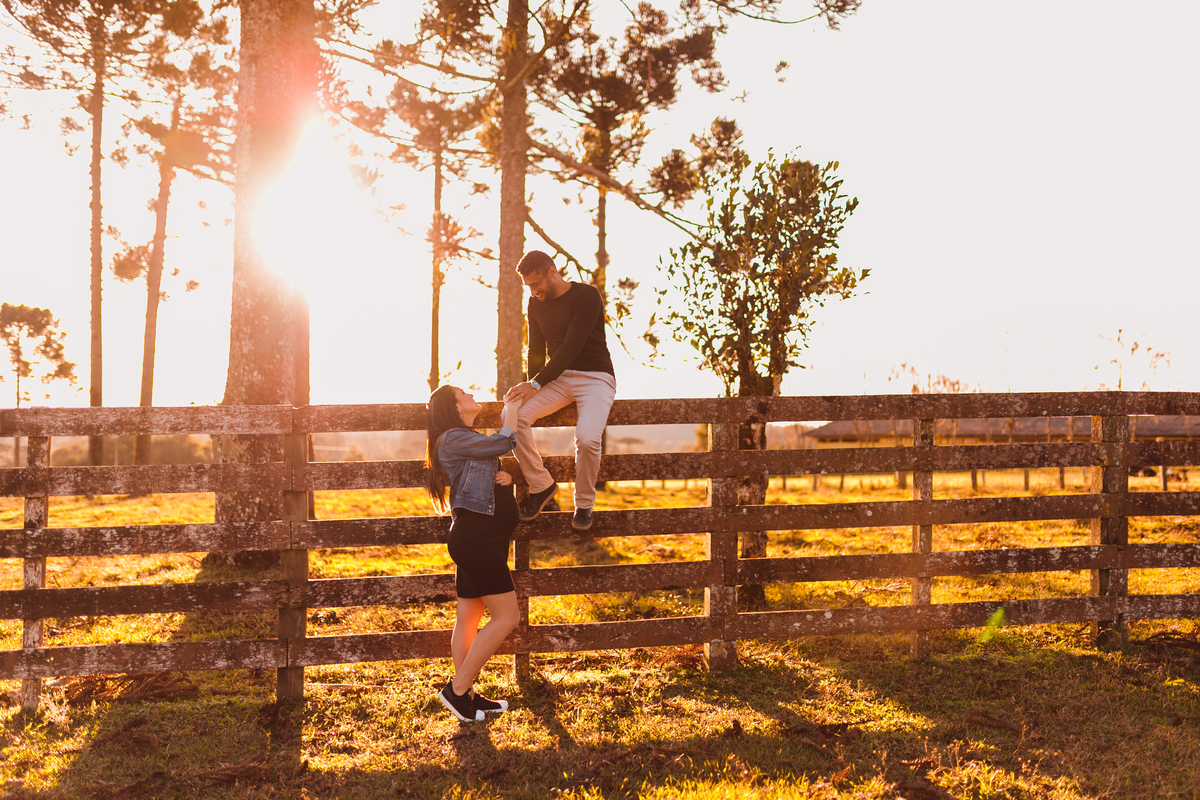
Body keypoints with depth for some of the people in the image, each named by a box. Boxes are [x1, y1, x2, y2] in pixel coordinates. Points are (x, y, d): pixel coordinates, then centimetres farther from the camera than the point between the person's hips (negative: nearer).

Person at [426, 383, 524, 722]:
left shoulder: (471, 440, 21)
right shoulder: (452, 438, -10)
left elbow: (486, 482, 26)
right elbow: (504, 443, -14)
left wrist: (504, 478, 2)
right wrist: (510, 414, 5)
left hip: (481, 541, 10)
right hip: (475, 539, -10)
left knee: (469, 618, 10)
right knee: (506, 617, -10)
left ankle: (467, 695, 15)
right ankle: (457, 688, -6)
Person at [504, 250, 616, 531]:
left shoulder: (587, 296, -14)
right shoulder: (536, 303, 8)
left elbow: (572, 347, -21)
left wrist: (536, 384, -23)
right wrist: (532, 387, 1)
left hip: (595, 377, -6)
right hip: (557, 378, 6)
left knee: (587, 439, -32)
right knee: (514, 415, -22)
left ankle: (584, 504, -6)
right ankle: (540, 485, -6)